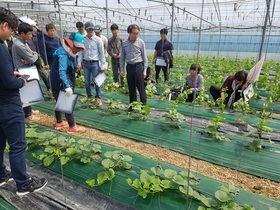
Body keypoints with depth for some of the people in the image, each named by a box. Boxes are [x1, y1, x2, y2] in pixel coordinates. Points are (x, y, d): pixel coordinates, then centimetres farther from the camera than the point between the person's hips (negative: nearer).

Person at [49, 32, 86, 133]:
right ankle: (72, 127, 7)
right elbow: (62, 72, -32)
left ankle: (59, 122, 35)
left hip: (57, 83, 10)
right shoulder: (63, 54, -23)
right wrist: (67, 86, -39)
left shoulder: (67, 52, 8)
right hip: (61, 84, -10)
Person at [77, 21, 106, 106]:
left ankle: (98, 98, 14)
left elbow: (102, 53, -2)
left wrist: (102, 65, -5)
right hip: (86, 63, 3)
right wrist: (79, 63, 0)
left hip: (95, 63, -3)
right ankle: (89, 97, 26)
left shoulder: (98, 40, -3)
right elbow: (80, 52, 7)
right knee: (87, 82, 11)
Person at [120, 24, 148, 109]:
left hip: (138, 66, -3)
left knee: (141, 88, -1)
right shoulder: (124, 43, 5)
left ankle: (144, 105, 9)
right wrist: (122, 69, 7)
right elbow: (122, 57, 12)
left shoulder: (140, 42, -3)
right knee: (131, 88, 10)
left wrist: (145, 70, -5)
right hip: (129, 67, 4)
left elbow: (144, 57, -1)